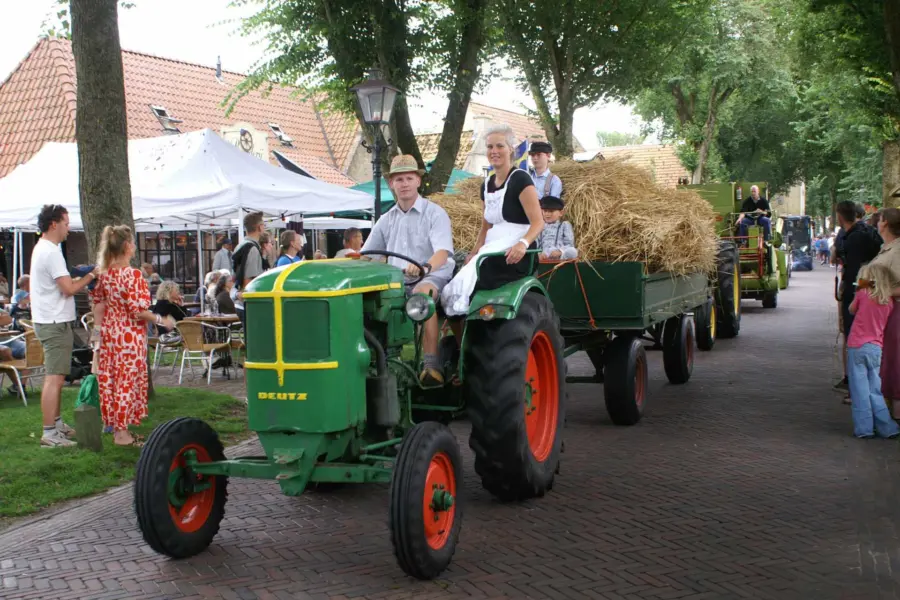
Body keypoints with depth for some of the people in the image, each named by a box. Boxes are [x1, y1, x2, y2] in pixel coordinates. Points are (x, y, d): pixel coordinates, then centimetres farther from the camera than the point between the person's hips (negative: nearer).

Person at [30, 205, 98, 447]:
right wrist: (90, 276, -7)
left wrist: (82, 278, 9)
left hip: (51, 322, 11)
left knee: (56, 376, 19)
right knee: (54, 378, -10)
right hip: (55, 323, -11)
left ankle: (56, 423, 29)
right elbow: (68, 289, -20)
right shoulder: (51, 252, -18)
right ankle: (50, 434, -9)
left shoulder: (41, 249, 15)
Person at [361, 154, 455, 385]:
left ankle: (432, 364, -41)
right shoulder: (386, 220, 16)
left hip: (432, 276, -5)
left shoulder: (435, 213, -1)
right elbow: (365, 255, 16)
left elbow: (443, 252, -17)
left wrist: (425, 267, -39)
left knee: (422, 294, -40)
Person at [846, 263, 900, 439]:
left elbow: (851, 310, 9)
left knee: (860, 390, 1)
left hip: (857, 347, -4)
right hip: (876, 348, 4)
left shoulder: (862, 294, -6)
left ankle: (864, 428, 1)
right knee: (875, 390, 12)